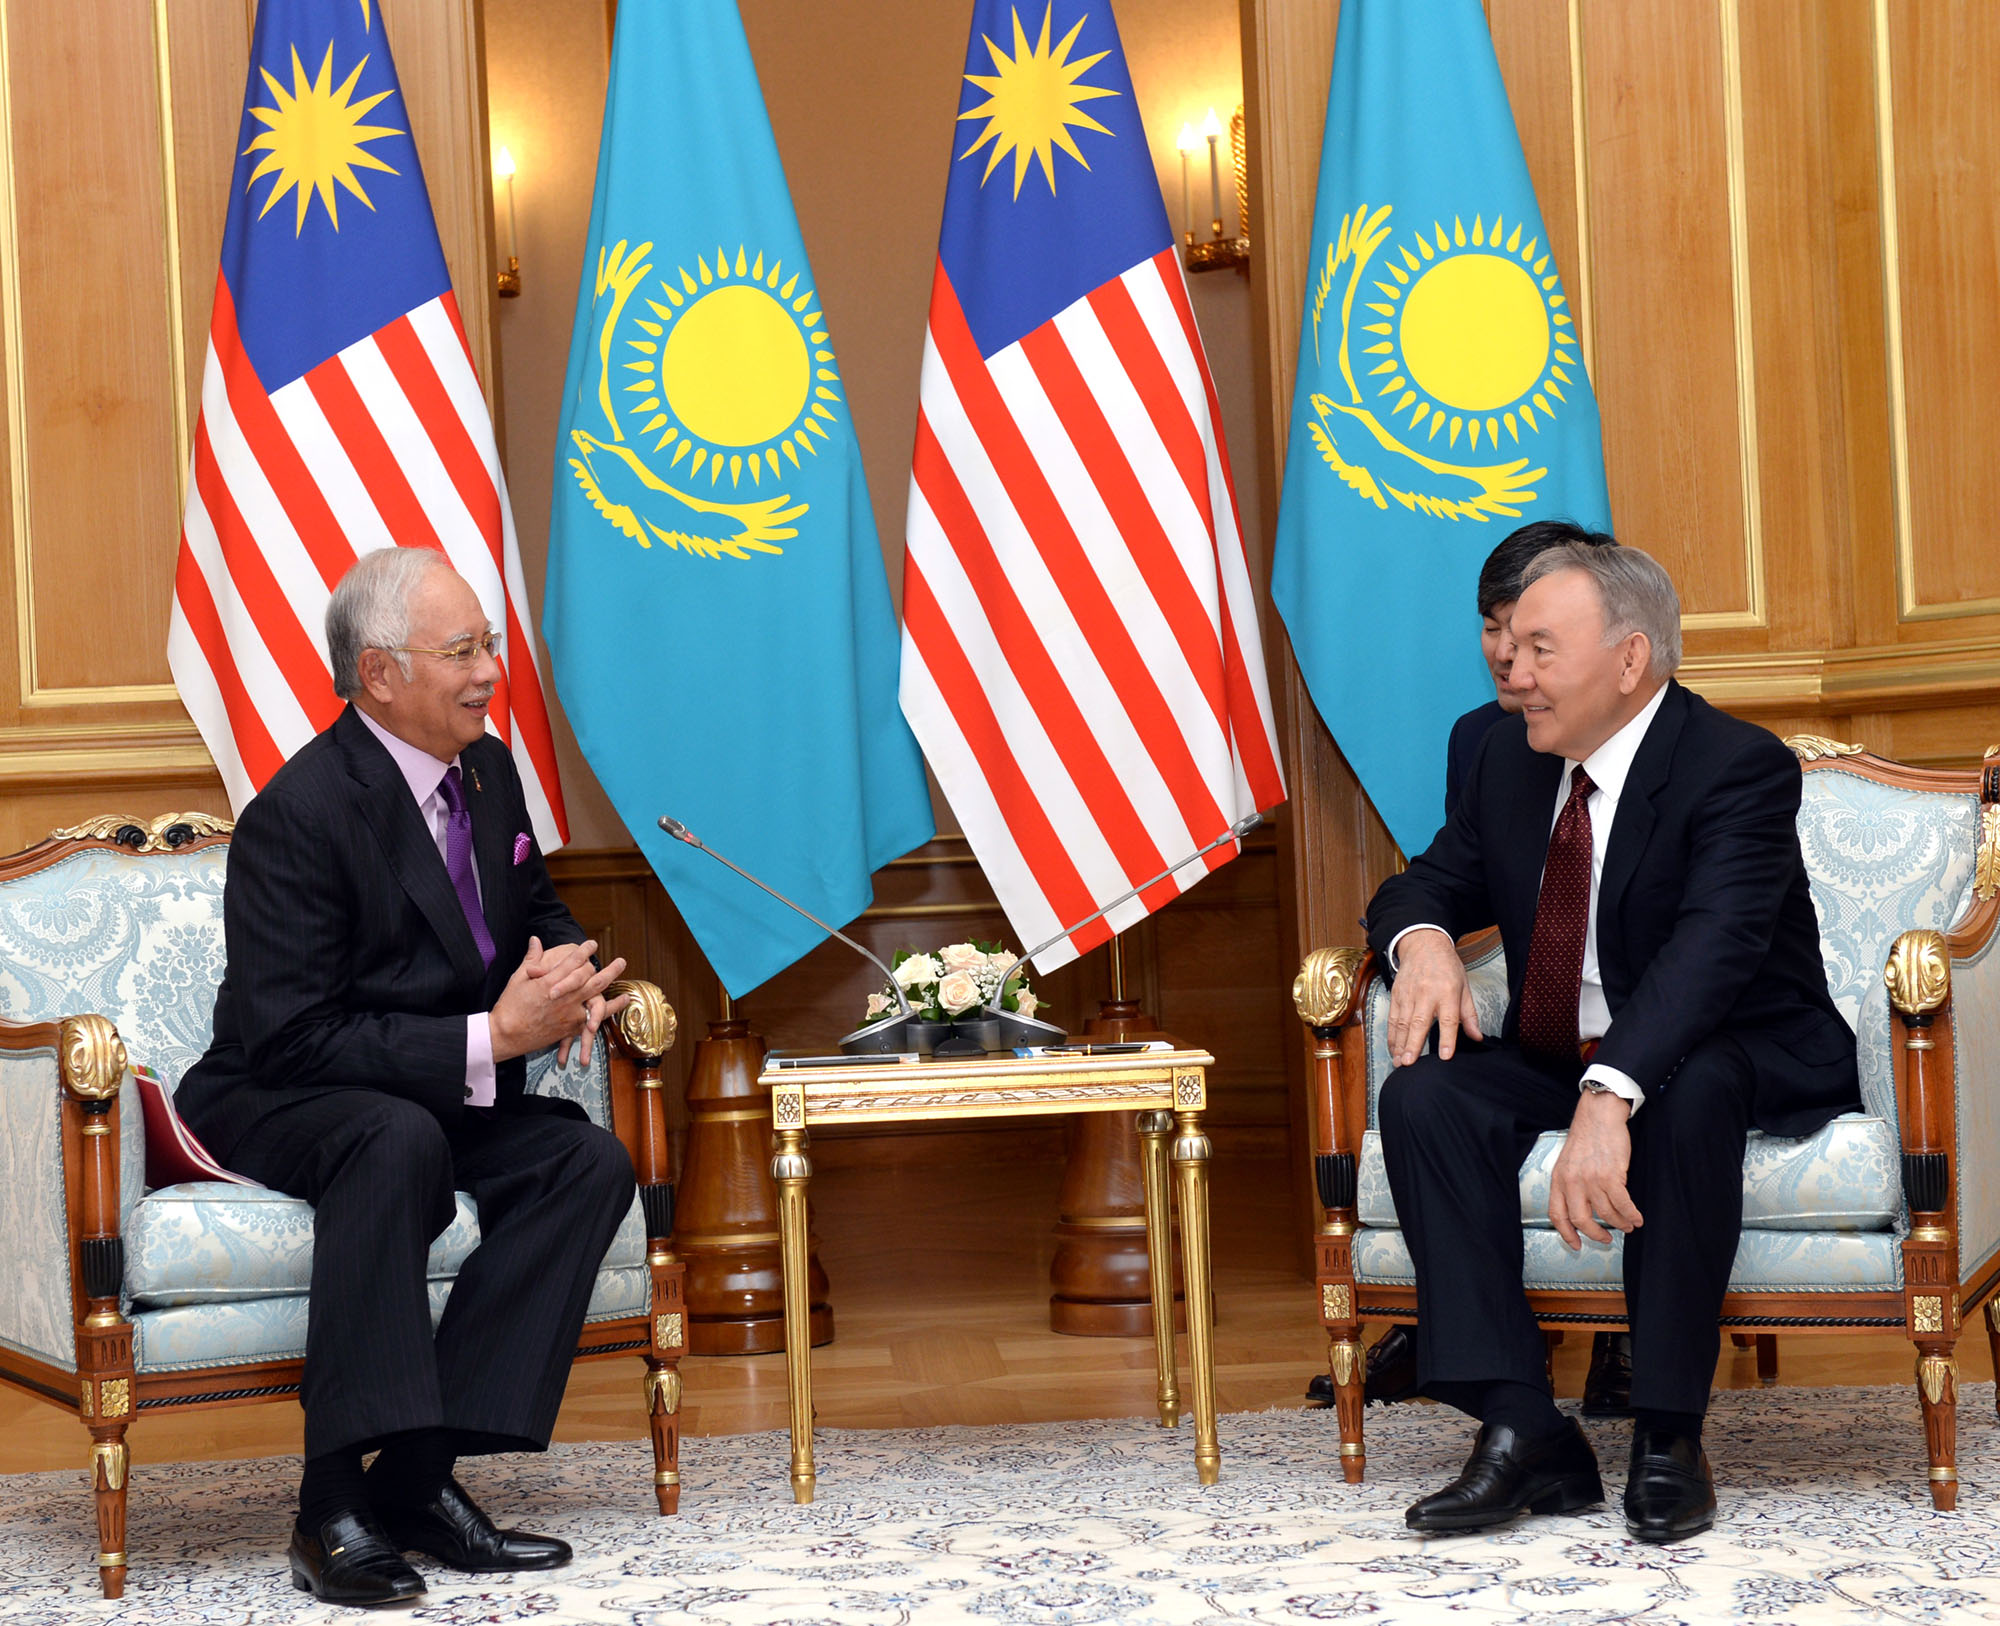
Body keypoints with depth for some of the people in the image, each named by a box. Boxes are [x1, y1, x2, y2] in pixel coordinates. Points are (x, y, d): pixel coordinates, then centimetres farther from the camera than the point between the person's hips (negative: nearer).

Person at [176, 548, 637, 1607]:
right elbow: (293, 1037, -25)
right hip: (275, 1103, -7)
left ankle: (417, 1475, -22)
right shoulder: (298, 816, -20)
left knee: (591, 1162, -19)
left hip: (449, 1095, 8)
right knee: (401, 1141, -39)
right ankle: (335, 1506, -37)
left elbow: (536, 912, 21)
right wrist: (493, 1038, -28)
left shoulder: (488, 771, 4)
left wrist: (564, 975, -5)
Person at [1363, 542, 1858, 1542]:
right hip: (1557, 1060, 6)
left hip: (1737, 1059, -6)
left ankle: (1668, 1434, -29)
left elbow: (1714, 945, -33)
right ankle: (1521, 1427, -27)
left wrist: (1610, 1097, -49)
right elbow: (1432, 883, 12)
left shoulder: (1739, 767, -18)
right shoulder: (1507, 760, 5)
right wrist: (1421, 938, -17)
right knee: (1423, 1094, -22)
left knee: (1688, 1089, -40)